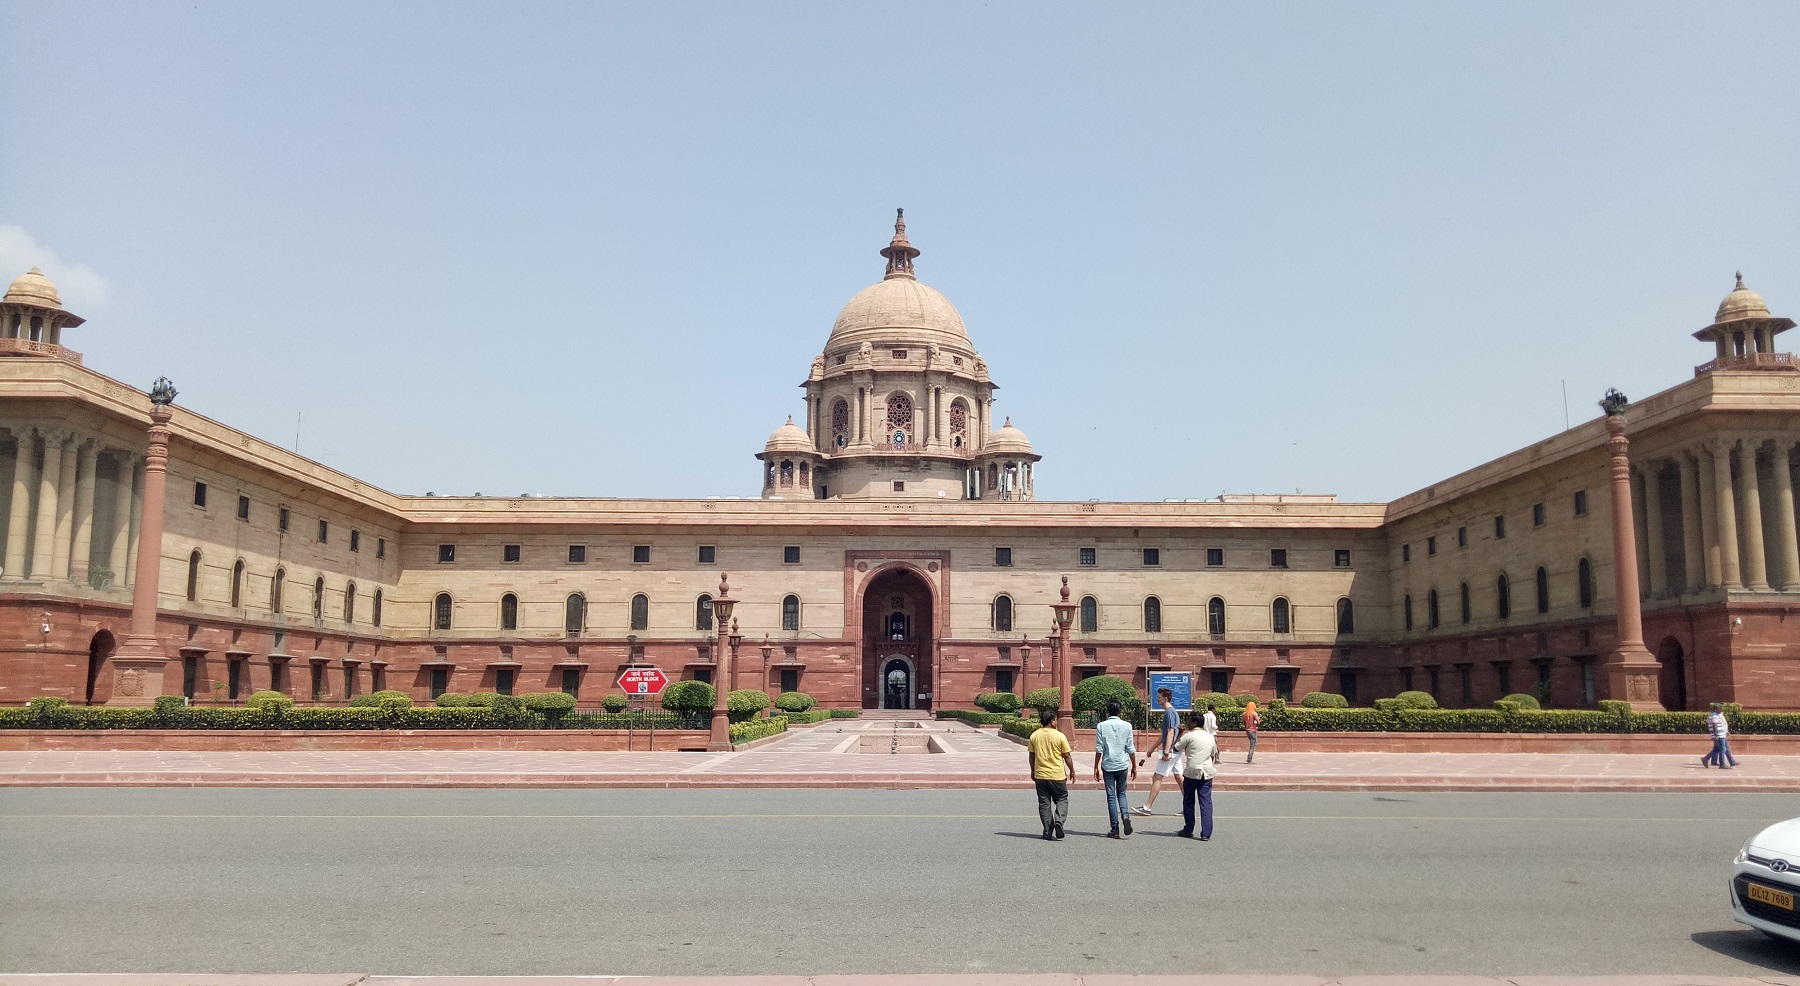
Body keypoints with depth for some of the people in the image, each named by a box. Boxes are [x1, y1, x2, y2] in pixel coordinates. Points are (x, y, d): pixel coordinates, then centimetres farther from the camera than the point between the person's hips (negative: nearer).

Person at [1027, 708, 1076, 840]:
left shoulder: (1034, 736, 0)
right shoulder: (1059, 736, -10)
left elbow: (1032, 756, 7)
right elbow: (1067, 756, -4)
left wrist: (1033, 771, 20)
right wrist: (1072, 771, 9)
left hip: (1040, 775, 3)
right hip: (1057, 775, -3)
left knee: (1044, 803, 9)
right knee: (1062, 799, 13)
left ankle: (1048, 831, 9)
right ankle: (1059, 821, -10)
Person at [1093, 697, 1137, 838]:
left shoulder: (1101, 726, -5)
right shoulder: (1126, 726, -2)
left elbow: (1099, 749, -5)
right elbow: (1131, 749, 0)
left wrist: (1096, 767, 3)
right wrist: (1134, 766, 11)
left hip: (1108, 765, -1)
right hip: (1122, 765, 1)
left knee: (1111, 796, 5)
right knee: (1121, 793, 16)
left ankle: (1115, 830, 4)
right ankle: (1125, 816, -11)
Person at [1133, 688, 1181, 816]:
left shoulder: (1169, 712, -13)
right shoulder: (1170, 711, 18)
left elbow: (1170, 733, -21)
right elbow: (1164, 735, 25)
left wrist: (1166, 752, -26)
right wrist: (1152, 749, 28)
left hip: (1170, 751, -10)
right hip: (1175, 750, 10)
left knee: (1157, 778, -6)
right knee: (1179, 777, 10)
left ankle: (1148, 807, -4)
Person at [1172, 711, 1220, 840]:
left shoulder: (1189, 736, -8)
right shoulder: (1210, 736, 10)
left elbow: (1176, 749, 0)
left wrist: (1179, 735, 11)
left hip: (1192, 772, -4)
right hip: (1207, 773, 4)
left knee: (1188, 801, 11)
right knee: (1206, 802, 1)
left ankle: (1188, 831, 17)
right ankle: (1206, 833, -4)